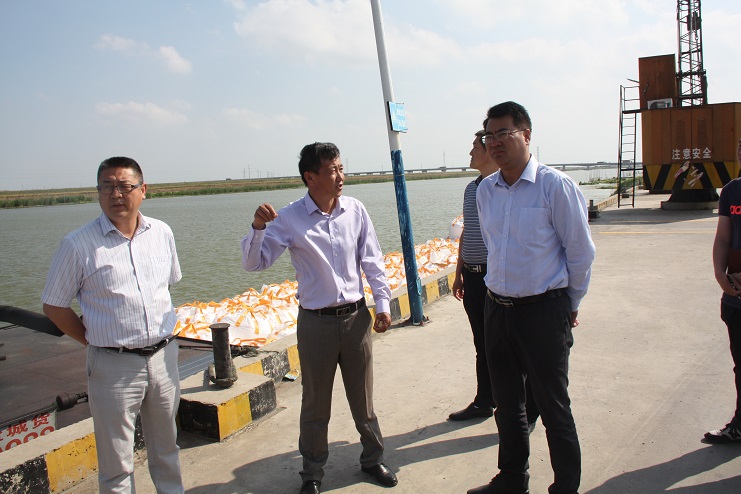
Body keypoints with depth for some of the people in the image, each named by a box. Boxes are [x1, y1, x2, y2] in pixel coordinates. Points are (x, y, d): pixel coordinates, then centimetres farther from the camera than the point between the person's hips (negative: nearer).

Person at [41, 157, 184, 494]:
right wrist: (96, 340, -1)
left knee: (166, 448, 20)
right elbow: (54, 306, -1)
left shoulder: (162, 233, 3)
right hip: (114, 365, -3)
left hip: (163, 356, 4)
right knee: (117, 465, 8)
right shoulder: (78, 244, -9)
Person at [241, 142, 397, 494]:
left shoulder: (355, 210, -2)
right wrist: (257, 228, -25)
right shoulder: (289, 219, -9)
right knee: (315, 403, 12)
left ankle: (372, 458, 38)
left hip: (356, 316, 2)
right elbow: (254, 263, -8)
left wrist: (382, 303, 3)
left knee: (363, 398, 16)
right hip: (315, 321, -2)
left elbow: (372, 260, 6)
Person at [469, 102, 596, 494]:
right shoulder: (485, 189, 5)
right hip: (497, 309, 6)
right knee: (507, 404, 19)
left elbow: (581, 251, -6)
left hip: (544, 311, -6)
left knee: (553, 407, 6)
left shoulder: (555, 185, -12)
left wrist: (570, 305, 3)